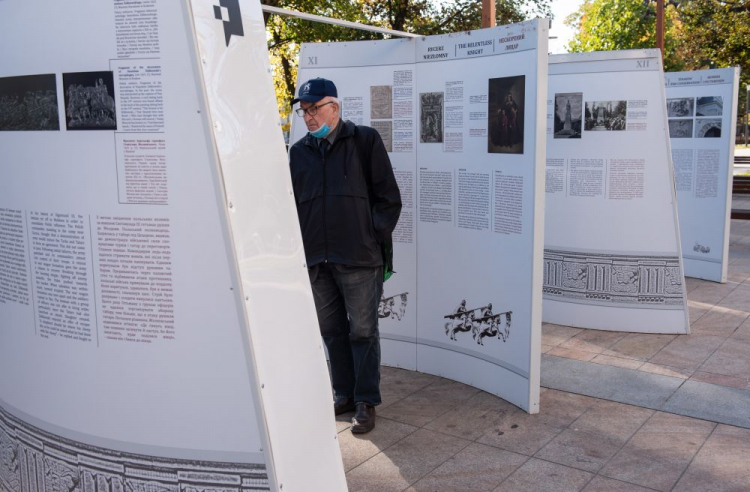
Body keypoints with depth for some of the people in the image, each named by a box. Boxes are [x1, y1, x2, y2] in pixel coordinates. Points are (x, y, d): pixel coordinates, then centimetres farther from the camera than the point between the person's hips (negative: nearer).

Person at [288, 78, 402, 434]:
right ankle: (344, 394, 27)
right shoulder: (298, 152, 12)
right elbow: (291, 204, 15)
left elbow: (389, 198, 0)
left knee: (363, 332, 2)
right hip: (316, 260, 5)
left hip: (359, 259, -4)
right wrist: (299, 247, 6)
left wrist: (375, 238, -6)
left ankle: (366, 401, 13)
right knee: (331, 331, 13)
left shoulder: (365, 141, 0)